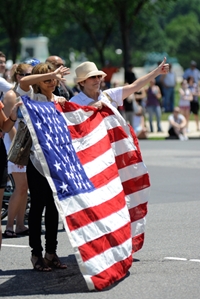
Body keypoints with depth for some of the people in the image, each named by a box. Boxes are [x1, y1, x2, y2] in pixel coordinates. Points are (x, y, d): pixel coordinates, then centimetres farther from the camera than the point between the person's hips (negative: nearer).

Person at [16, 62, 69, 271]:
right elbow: (23, 82, -23)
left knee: (53, 206, 8)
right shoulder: (34, 99, -2)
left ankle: (51, 252, 14)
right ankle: (36, 254, 3)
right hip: (37, 159, -5)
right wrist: (51, 74, -19)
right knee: (38, 205, -2)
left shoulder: (61, 101, 13)